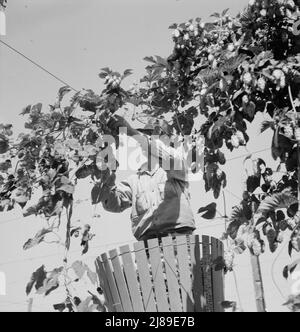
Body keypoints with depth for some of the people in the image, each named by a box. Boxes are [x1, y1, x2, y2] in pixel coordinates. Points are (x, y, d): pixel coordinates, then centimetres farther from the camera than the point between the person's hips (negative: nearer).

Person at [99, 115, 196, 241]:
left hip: (179, 234, -2)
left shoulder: (175, 169, 16)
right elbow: (113, 204, 8)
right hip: (147, 239, 2)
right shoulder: (133, 181, 22)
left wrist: (133, 133, -13)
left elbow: (173, 159, -7)